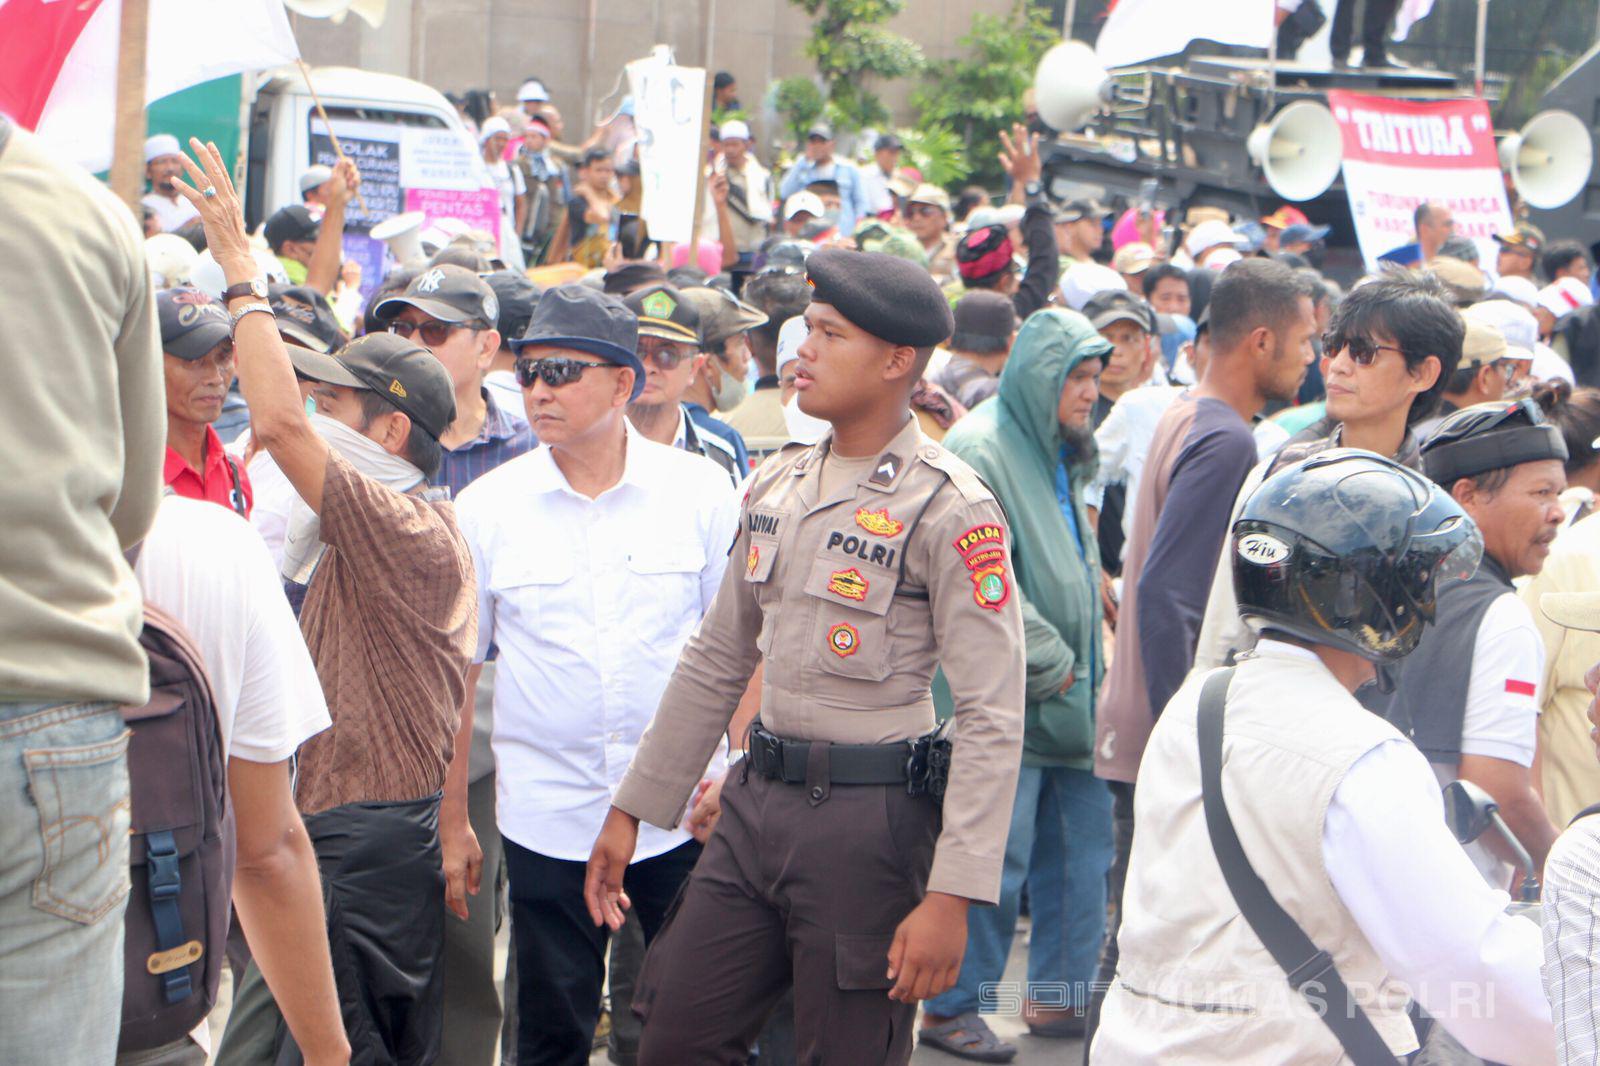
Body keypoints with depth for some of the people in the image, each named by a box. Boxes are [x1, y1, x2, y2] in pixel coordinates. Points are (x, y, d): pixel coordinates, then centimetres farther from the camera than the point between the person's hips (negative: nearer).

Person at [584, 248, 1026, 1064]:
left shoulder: (949, 508, -12)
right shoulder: (775, 486, 10)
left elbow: (992, 717, -16)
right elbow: (715, 661, 18)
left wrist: (950, 897, -21)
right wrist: (630, 810, 17)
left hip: (870, 816, -7)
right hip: (756, 804, 7)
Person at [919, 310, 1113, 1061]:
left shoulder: (1060, 456, 17)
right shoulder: (980, 450, -12)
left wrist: (1089, 667, 17)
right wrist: (1050, 662, -15)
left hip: (1069, 696, 9)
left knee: (1082, 845, 10)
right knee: (994, 857, -4)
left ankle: (1062, 996, 22)